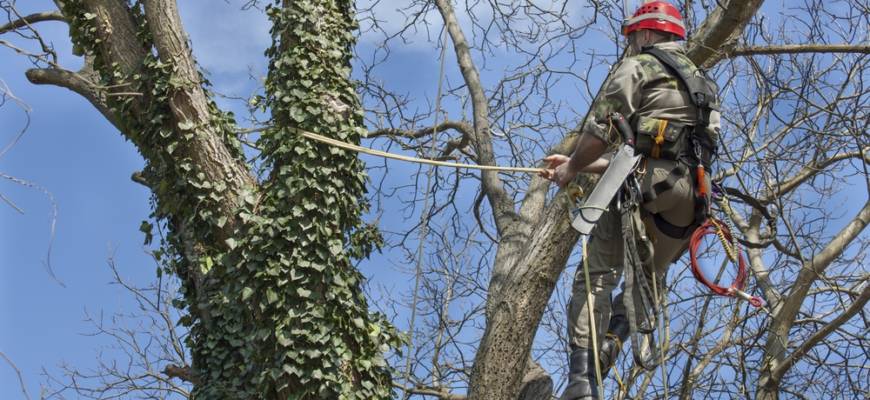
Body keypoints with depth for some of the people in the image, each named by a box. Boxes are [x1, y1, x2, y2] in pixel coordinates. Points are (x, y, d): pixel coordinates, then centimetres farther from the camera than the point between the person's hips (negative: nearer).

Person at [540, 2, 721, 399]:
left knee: (598, 273, -9)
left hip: (648, 183, -7)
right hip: (691, 196, 7)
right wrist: (578, 163, 34)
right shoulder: (699, 82, 33)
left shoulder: (640, 65, 9)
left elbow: (600, 130, -4)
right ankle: (605, 351, -9)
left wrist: (572, 168, 15)